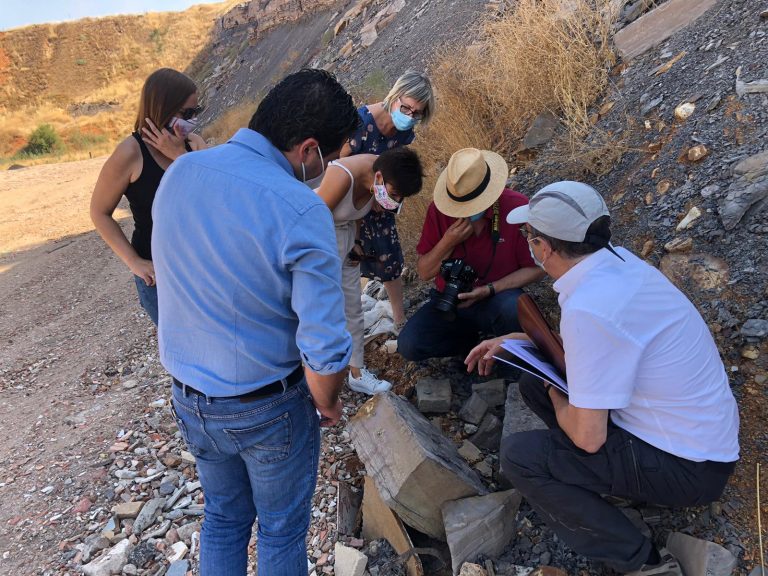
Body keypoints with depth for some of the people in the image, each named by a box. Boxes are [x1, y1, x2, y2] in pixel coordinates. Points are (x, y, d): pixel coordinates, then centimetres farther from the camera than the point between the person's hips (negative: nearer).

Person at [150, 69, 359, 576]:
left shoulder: (179, 172, -7)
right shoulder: (301, 212, -28)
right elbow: (325, 349, -28)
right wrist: (328, 404, -6)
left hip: (189, 398, 6)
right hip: (267, 410, -5)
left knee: (224, 517, 28)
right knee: (282, 529, 21)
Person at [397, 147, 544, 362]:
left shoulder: (517, 207, -16)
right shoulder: (439, 209, -9)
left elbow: (535, 268, -8)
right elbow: (424, 272, -4)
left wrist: (489, 289, -21)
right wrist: (448, 243, -23)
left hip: (498, 298, -2)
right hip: (448, 301, 3)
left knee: (513, 310, -37)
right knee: (408, 345, -19)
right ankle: (470, 340, 9)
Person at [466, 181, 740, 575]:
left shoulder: (588, 308, -32)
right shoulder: (614, 258, -5)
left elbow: (588, 437, -25)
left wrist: (556, 398, -4)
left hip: (689, 467, -8)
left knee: (518, 456, -14)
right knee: (534, 381, 10)